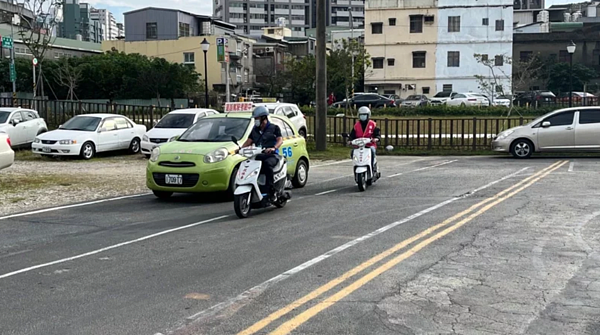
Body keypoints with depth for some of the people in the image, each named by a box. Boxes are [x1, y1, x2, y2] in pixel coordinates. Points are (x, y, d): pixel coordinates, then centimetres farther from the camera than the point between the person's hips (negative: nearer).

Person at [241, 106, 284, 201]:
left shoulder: (274, 128, 7)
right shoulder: (255, 129, 23)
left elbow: (280, 140, -6)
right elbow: (249, 141, 17)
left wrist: (273, 148, -28)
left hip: (271, 155, -5)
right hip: (258, 156, 5)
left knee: (267, 164, -39)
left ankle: (270, 191, -38)